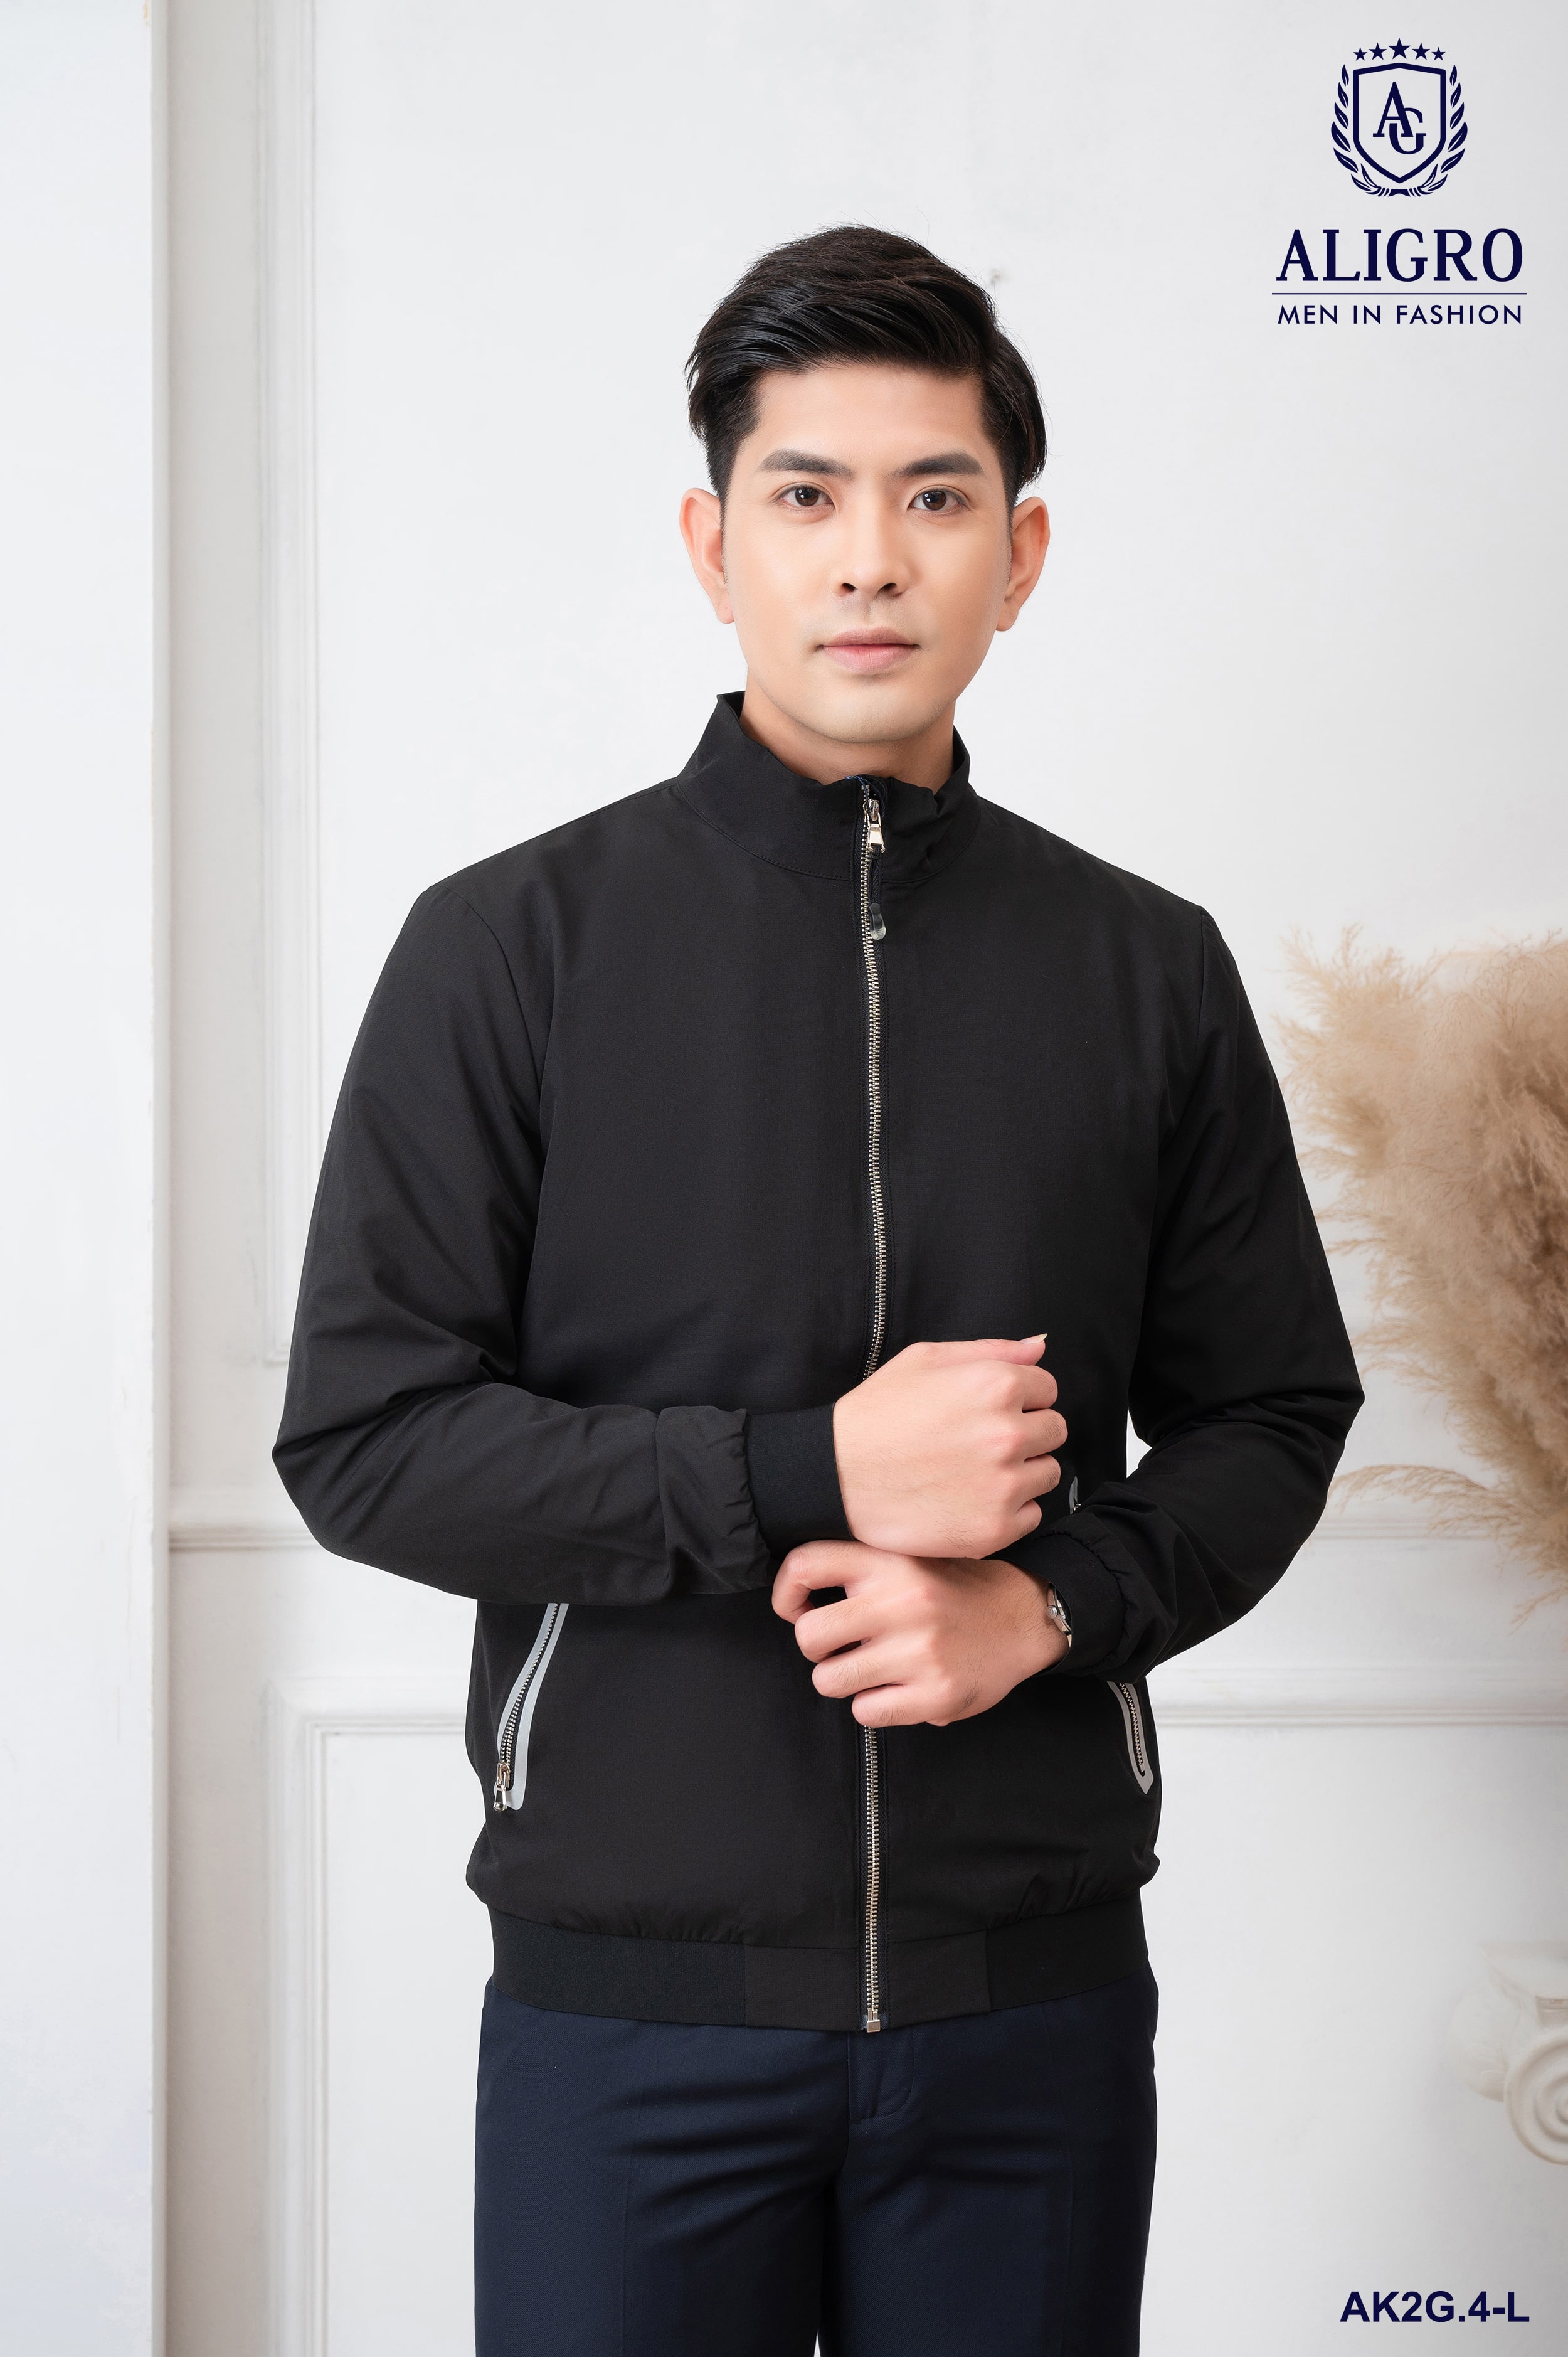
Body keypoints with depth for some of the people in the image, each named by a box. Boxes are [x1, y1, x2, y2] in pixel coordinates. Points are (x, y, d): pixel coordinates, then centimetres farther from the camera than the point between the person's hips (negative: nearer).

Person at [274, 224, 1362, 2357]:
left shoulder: (1146, 968, 5)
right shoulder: (513, 948, -2)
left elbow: (1270, 1421, 9)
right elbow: (364, 1437, -6)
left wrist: (1046, 1604, -10)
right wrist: (808, 1476, -15)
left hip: (1035, 1988, 2)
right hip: (632, 1988, -2)